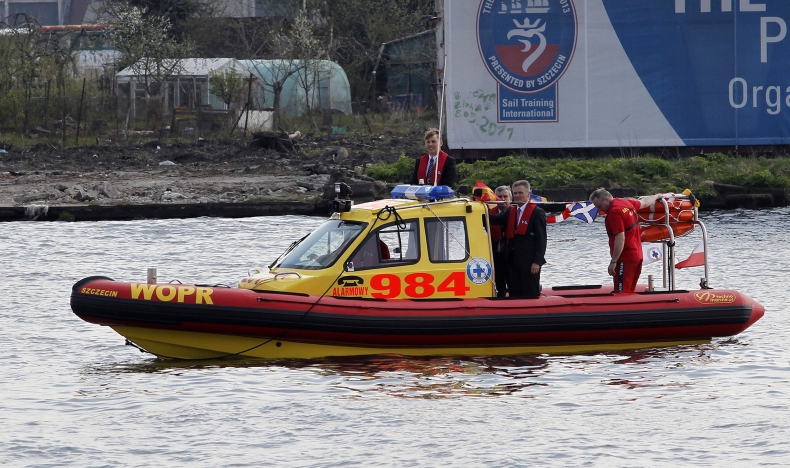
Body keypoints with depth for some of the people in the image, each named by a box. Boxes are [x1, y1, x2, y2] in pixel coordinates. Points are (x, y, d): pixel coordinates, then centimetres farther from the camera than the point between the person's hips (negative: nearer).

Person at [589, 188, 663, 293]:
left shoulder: (614, 212, -18)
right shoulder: (627, 202, 9)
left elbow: (620, 238, -23)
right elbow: (645, 202, 30)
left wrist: (613, 262, -22)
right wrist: (656, 197, 51)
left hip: (625, 259, -10)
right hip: (637, 256, 10)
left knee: (621, 292, -12)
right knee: (630, 291, 13)